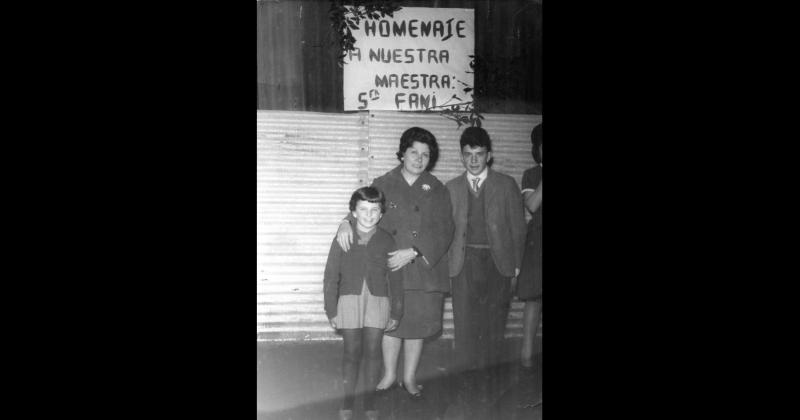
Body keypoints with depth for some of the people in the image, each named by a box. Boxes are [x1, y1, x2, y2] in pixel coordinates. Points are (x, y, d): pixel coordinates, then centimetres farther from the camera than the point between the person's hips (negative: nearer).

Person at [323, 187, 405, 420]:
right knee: (352, 352, 3)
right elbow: (331, 277, 1)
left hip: (378, 300, 0)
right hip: (349, 300, 0)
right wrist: (331, 311, -1)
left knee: (372, 352, 3)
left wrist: (396, 312, 5)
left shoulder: (387, 241, 0)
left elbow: (395, 279, 4)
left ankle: (370, 401, 16)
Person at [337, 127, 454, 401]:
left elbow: (443, 231, -2)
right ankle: (389, 375, 21)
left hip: (425, 269, 1)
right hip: (390, 268, 0)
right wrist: (347, 222, -19)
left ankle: (409, 378, 22)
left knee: (418, 324, 7)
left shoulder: (437, 190, 5)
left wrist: (413, 253, -13)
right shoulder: (382, 185, 6)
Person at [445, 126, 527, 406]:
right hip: (464, 263, 1)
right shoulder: (451, 188, 9)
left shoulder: (506, 185, 4)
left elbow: (518, 228, 4)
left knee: (493, 322, -2)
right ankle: (471, 374, 11)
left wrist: (516, 266, 0)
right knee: (466, 322, -1)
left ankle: (487, 377, 7)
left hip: (497, 262, -1)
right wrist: (447, 264, 1)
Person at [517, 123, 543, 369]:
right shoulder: (531, 175, 8)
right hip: (537, 241, -1)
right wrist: (543, 179, -10)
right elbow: (532, 205, -8)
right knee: (534, 298, -2)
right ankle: (526, 351, 5)